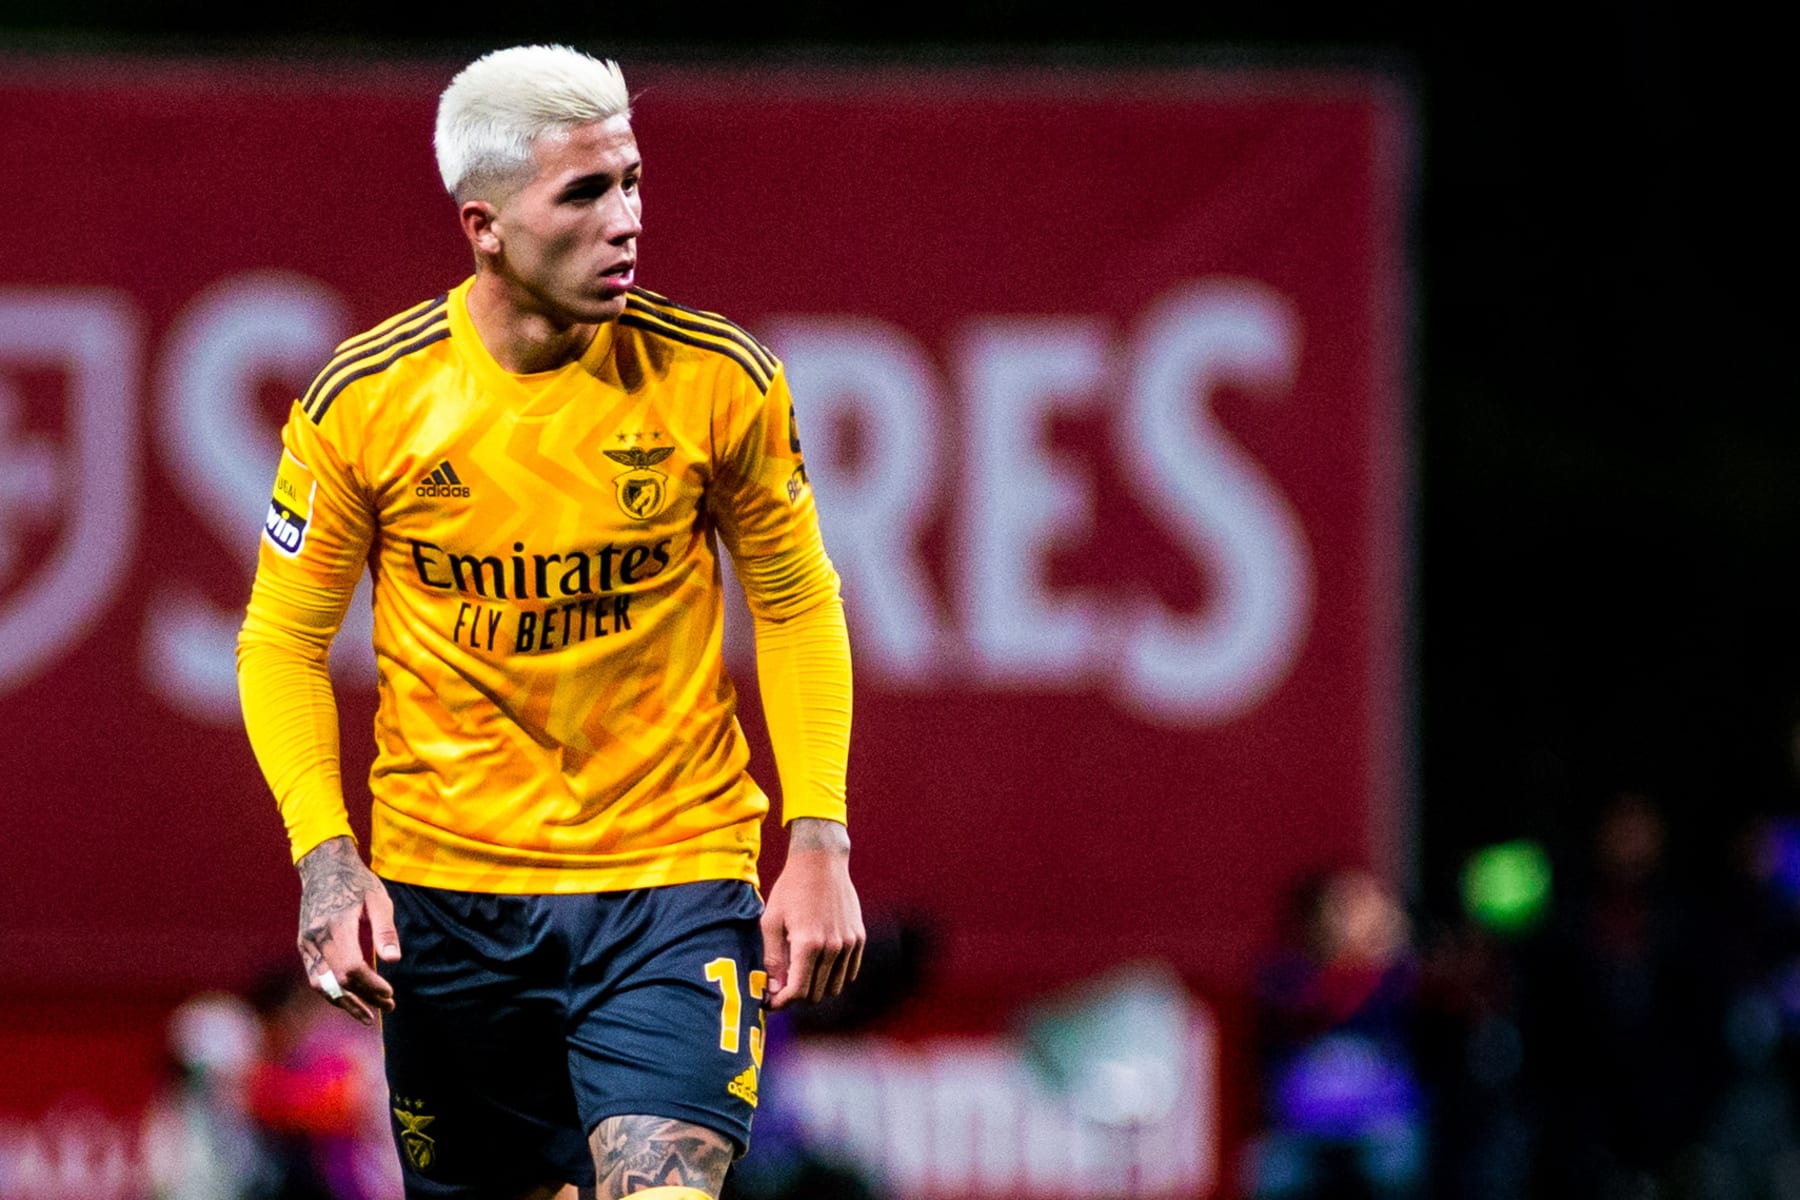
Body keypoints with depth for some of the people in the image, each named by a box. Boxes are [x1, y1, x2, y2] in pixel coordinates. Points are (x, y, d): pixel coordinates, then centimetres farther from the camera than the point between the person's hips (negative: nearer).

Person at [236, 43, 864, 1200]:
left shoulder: (718, 378, -6)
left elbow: (799, 605, 6)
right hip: (446, 891, 1)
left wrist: (818, 842, -2)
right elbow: (282, 640, 3)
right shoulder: (366, 400, -7)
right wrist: (325, 854, -9)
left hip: (674, 878, -1)